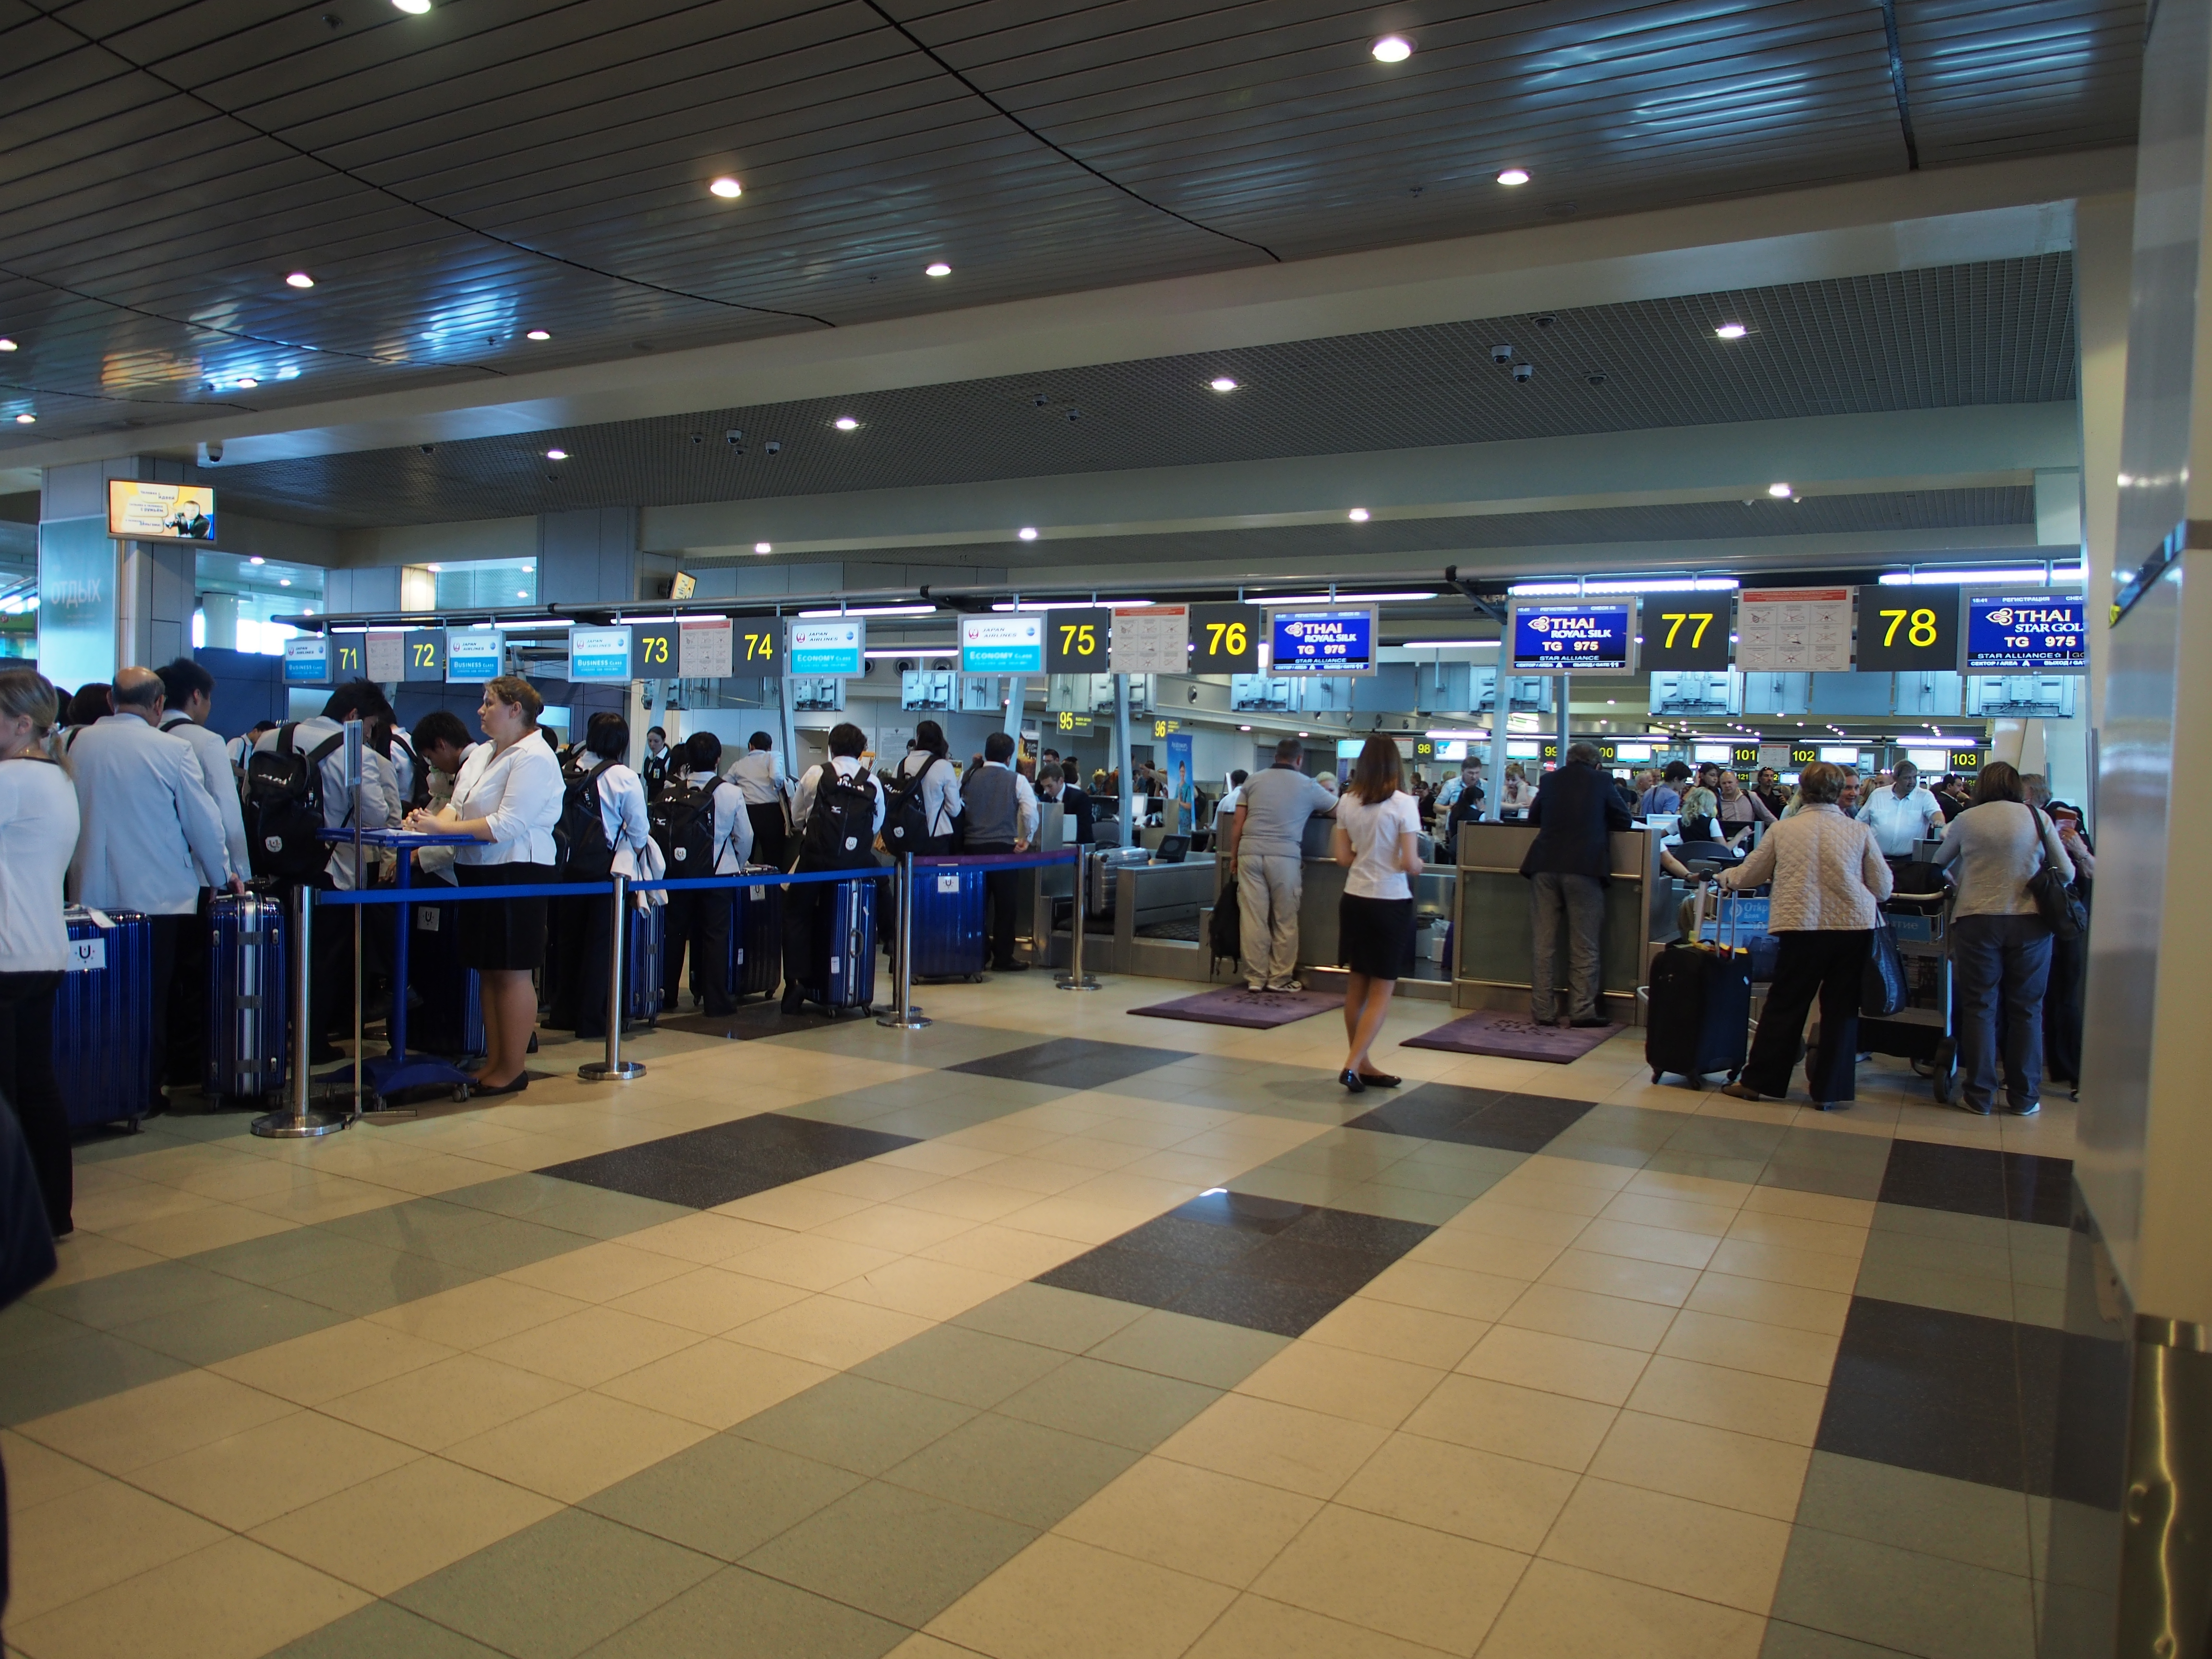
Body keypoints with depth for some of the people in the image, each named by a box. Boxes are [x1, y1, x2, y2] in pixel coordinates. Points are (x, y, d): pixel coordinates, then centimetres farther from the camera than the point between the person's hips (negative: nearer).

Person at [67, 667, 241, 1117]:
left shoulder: (81, 743, 2)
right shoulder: (172, 749, -11)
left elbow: (70, 812, 11)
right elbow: (203, 821, -5)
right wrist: (224, 876, 8)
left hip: (92, 893, 4)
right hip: (157, 894, -4)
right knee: (151, 997, 5)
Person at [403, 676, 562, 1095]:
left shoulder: (534, 758, -13)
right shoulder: (481, 754, 16)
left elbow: (507, 825, -20)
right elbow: (456, 806, 15)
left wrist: (441, 827, -19)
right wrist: (427, 823, -7)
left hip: (516, 872, -9)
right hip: (479, 872, 9)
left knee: (512, 973, -2)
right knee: (487, 971, 13)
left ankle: (512, 1069, 6)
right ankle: (493, 1061, 21)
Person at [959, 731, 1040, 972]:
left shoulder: (968, 778, 7)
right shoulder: (1017, 780, -2)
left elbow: (957, 809, 5)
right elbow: (1031, 812, -12)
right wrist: (1027, 839, 2)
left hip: (972, 846, 4)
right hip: (1003, 847, -3)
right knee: (1005, 905, 3)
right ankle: (1003, 959, 4)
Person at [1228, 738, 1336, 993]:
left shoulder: (1253, 780, 11)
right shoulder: (1307, 786, 7)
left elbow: (1237, 822, 7)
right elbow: (1339, 809, 19)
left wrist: (1234, 855, 14)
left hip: (1250, 851, 2)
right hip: (1284, 855, -2)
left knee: (1253, 917, 3)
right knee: (1285, 920, 7)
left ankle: (1255, 978, 8)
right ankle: (1280, 978, 12)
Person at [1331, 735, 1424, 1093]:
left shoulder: (1347, 802, -1)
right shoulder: (1403, 804, -13)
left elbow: (1343, 857, 3)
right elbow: (1409, 864, -16)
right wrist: (1418, 866, 6)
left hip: (1354, 900, 5)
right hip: (1391, 903, -5)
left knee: (1356, 987, 14)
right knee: (1382, 992, 4)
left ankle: (1362, 1065, 24)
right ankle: (1352, 1065, -5)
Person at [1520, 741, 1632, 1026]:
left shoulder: (1550, 780, 12)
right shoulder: (1601, 781, 5)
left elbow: (1533, 817, 24)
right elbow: (1625, 821, 13)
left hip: (1545, 866, 3)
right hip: (1584, 867, -3)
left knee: (1544, 944, 7)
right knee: (1584, 946, 4)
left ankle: (1544, 1011, 8)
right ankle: (1582, 1011, 4)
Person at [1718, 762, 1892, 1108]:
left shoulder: (1782, 829, 2)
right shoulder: (1859, 831, 2)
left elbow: (1749, 875, 13)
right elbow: (1883, 888, 6)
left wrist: (1726, 877, 34)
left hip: (1802, 926, 0)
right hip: (1854, 924, 0)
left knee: (1785, 1006, 9)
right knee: (1841, 1009, 10)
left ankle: (1757, 1082, 15)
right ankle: (1829, 1090, 14)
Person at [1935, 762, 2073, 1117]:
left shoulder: (1966, 820, 3)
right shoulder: (2038, 818, 3)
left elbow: (1939, 863, 19)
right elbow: (2067, 873, 7)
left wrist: (1955, 881, 39)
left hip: (1977, 919, 0)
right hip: (2031, 921, 1)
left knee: (1979, 1008, 5)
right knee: (2027, 1009, 8)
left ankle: (1979, 1096, 6)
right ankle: (2024, 1097, 12)